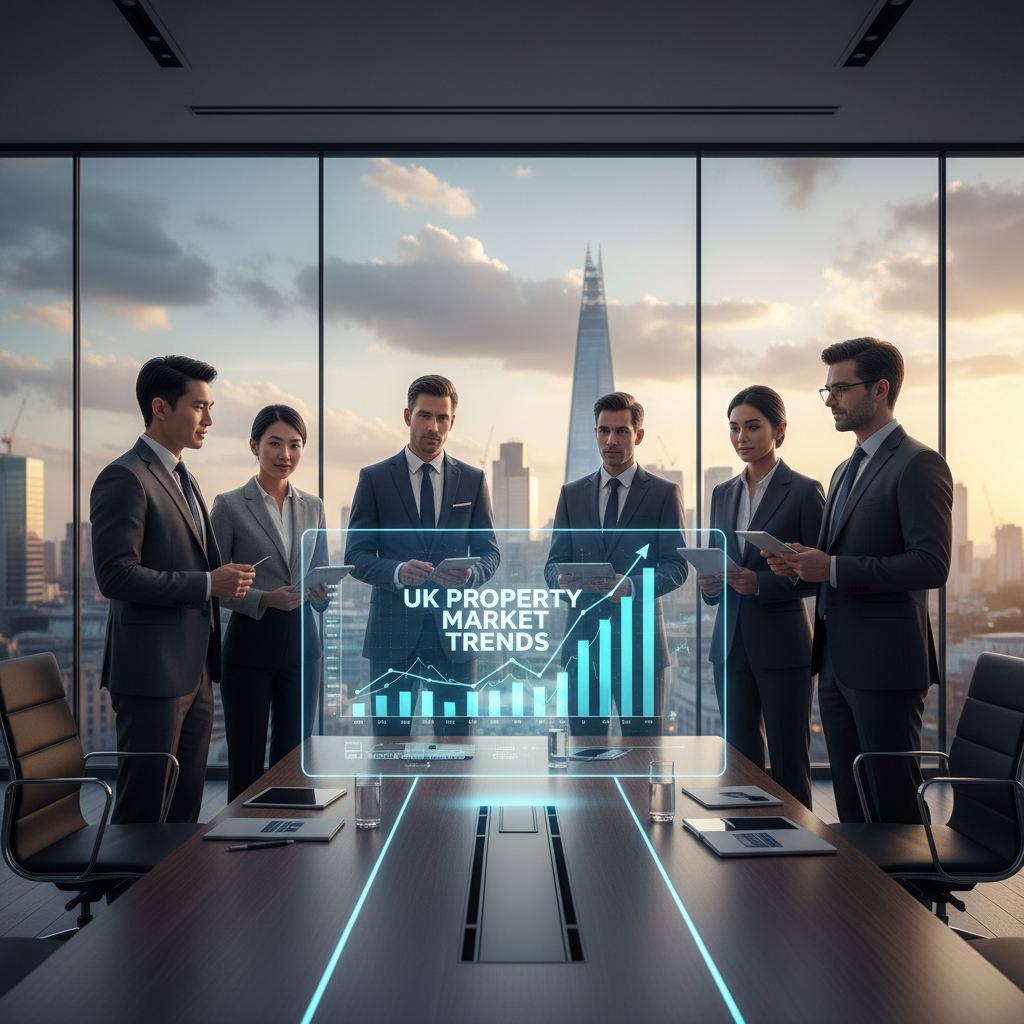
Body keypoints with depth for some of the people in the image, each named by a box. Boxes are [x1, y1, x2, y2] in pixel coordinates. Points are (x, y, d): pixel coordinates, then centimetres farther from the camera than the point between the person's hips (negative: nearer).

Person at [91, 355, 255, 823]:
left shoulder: (184, 479, 18)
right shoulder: (125, 478, -12)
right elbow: (116, 575, -20)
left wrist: (227, 579, 10)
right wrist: (208, 584, -19)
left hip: (194, 672, 9)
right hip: (152, 672, -9)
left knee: (186, 805, 15)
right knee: (143, 809, 1)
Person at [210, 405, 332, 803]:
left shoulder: (313, 506, 10)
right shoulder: (230, 506, -3)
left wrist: (321, 593, -7)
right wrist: (265, 599, -19)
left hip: (302, 642, 4)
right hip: (250, 644, -4)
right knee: (245, 764, 3)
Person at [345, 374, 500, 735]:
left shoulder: (473, 480, 9)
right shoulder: (374, 478, 4)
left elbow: (489, 550, 9)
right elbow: (357, 555, 0)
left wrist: (471, 574, -14)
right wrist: (397, 572, -21)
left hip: (453, 634, 1)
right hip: (393, 634, -1)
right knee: (390, 738, 5)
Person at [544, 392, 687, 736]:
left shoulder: (664, 493, 4)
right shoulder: (572, 493, 12)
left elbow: (676, 568, -3)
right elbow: (553, 563, 9)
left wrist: (632, 586, -22)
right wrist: (561, 578, -15)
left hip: (639, 640, -2)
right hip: (582, 639, 3)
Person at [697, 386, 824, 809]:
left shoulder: (805, 491, -4)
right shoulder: (723, 493, 12)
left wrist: (761, 583, -20)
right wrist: (709, 585, -5)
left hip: (782, 646, -5)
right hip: (731, 643, 5)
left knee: (789, 765, 3)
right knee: (739, 761, 10)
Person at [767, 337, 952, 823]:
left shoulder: (918, 464, -10)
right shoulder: (846, 470, 19)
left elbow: (931, 565, -19)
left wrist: (833, 568, -20)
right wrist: (803, 564, 4)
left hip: (885, 664, -9)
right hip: (837, 662, 9)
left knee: (895, 805, 0)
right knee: (850, 805, 15)